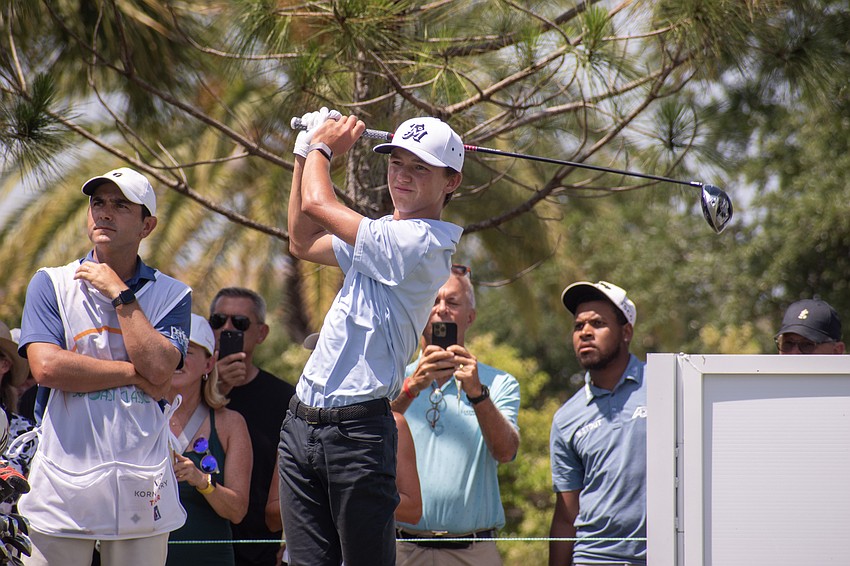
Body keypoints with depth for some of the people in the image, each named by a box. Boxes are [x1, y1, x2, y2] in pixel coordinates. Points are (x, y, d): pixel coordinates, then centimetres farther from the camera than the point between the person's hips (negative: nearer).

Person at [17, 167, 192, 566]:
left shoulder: (171, 295, 8)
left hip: (141, 488, 1)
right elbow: (47, 366, -8)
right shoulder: (51, 285, 7)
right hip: (63, 484, -1)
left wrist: (120, 294, -5)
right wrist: (133, 373, -6)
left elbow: (159, 369, -9)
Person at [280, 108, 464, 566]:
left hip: (355, 429, -9)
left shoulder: (422, 242, -13)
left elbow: (317, 203, -13)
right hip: (302, 424, 9)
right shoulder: (380, 236, 17)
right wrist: (305, 155, 28)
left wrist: (322, 148, 8)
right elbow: (302, 243, 34)